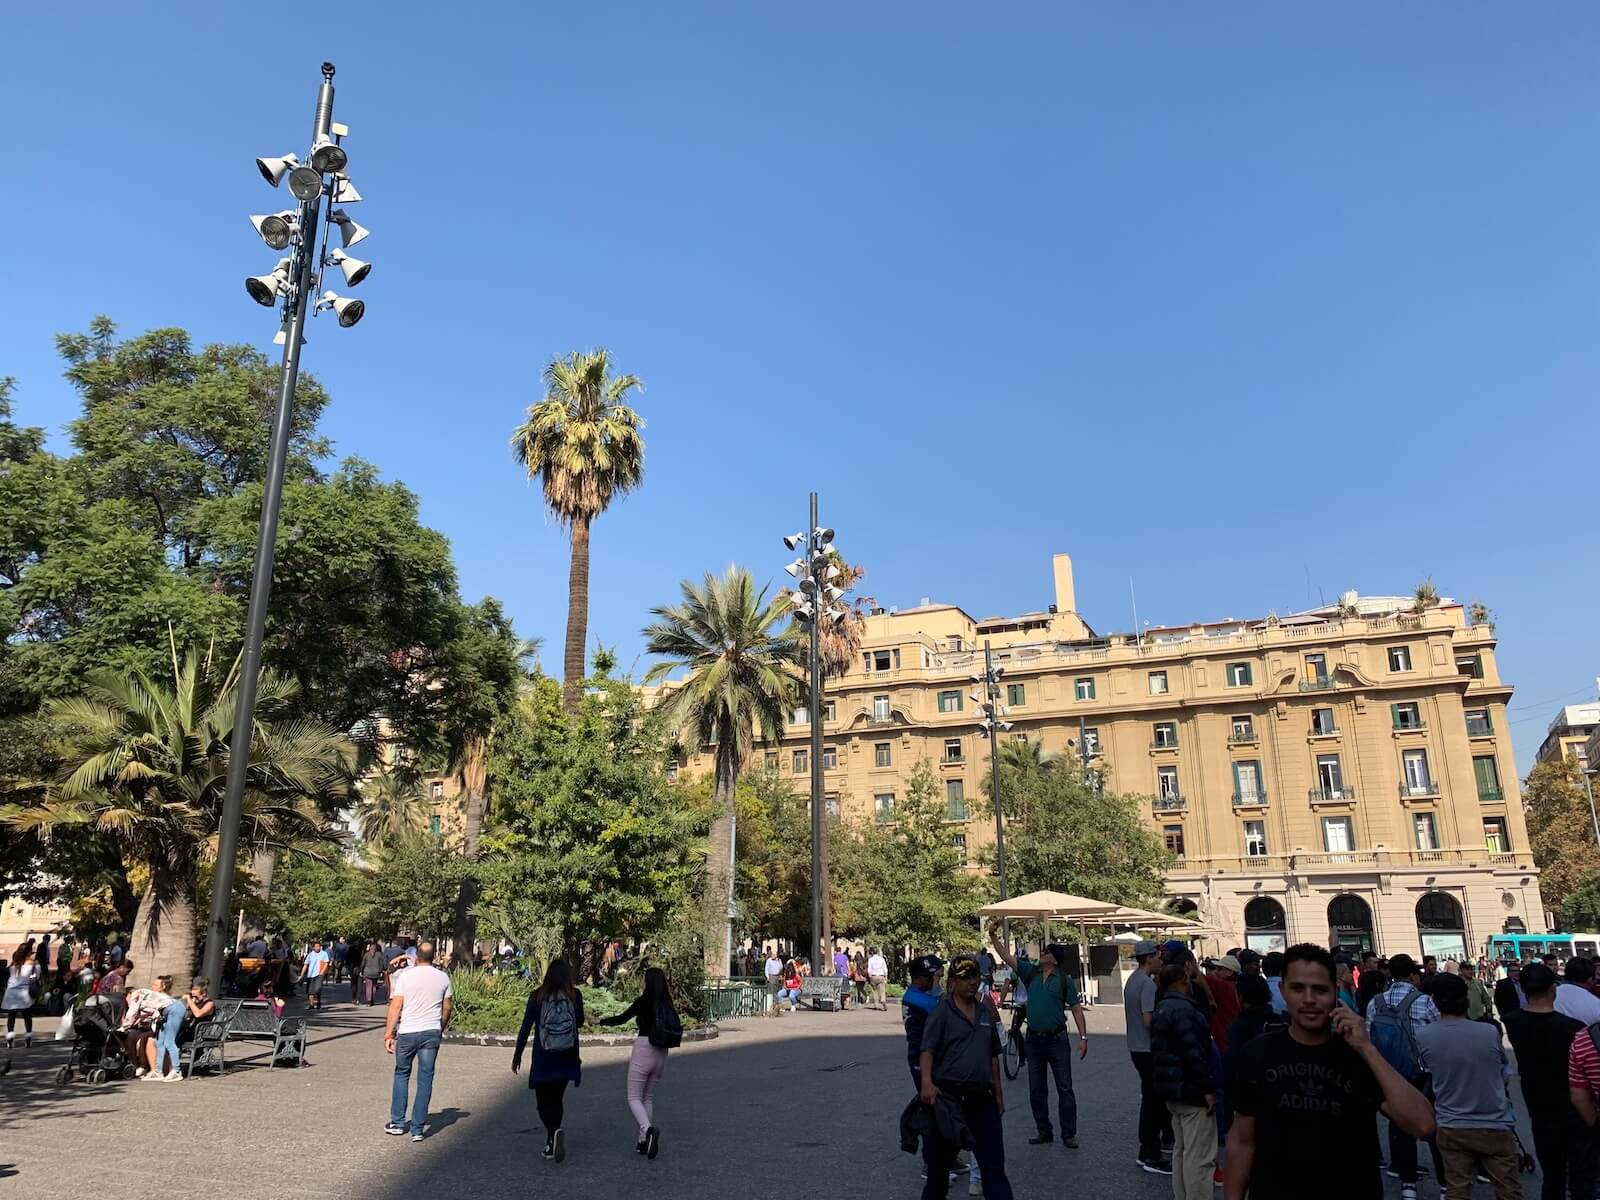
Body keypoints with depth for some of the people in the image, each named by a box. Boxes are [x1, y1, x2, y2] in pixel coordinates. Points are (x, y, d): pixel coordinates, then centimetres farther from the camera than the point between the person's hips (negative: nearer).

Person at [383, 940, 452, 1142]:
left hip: (407, 1032, -1)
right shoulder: (443, 978, 3)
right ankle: (418, 1129, 6)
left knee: (401, 1074, 17)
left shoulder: (405, 976, -6)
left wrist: (388, 1034, -5)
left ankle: (397, 1123, 21)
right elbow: (448, 1007, 10)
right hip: (432, 1032, 2)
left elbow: (395, 1007, -10)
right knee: (425, 1079, 5)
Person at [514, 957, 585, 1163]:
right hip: (566, 1057, 2)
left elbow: (526, 1026, -3)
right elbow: (580, 1023, 10)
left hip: (543, 1057, -2)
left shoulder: (537, 996, -5)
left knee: (543, 1100, 6)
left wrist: (518, 1054, 5)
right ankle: (551, 1144, 16)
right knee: (557, 1098, 16)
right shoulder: (575, 995, -3)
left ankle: (555, 1131, -21)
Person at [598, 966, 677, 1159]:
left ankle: (648, 1129, -22)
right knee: (648, 1097, 17)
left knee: (634, 1098, 1)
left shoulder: (644, 1001, -10)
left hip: (643, 1050, -5)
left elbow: (622, 1018, -4)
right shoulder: (667, 1004, 4)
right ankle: (644, 1140, 15)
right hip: (661, 1055, 6)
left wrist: (602, 1021, 13)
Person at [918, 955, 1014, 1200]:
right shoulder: (942, 1012, -7)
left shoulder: (986, 1012, 10)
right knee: (942, 1158, 10)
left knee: (993, 1162, 2)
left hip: (982, 1097, 4)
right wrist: (927, 1082, -32)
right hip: (949, 1096, -4)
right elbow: (927, 1050, -17)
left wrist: (998, 1091, 18)